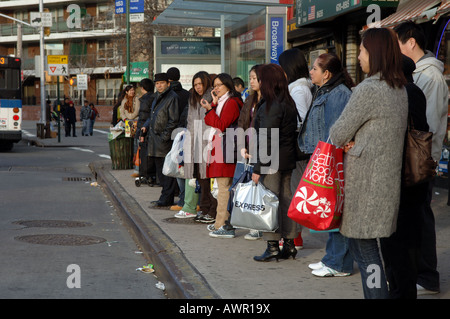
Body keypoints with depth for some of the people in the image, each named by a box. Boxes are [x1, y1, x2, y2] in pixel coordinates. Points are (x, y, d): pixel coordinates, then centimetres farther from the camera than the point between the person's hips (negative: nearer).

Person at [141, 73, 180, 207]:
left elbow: (173, 121, -14)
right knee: (160, 170, 13)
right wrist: (146, 127, 10)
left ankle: (166, 198, -3)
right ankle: (165, 197, 20)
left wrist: (165, 135, -17)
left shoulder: (172, 97, -10)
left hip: (165, 140, -9)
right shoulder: (157, 98, 18)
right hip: (155, 140, 9)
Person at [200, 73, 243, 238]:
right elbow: (209, 122, 17)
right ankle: (221, 223, 17)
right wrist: (214, 104, 9)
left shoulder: (232, 102, -10)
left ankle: (224, 226, -11)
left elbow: (221, 125, -17)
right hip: (218, 148, 10)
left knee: (224, 187, -11)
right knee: (223, 187, 12)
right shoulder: (222, 102, 22)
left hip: (225, 151, -10)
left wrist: (210, 109, -13)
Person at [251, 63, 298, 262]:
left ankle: (273, 246, -1)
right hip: (287, 160, 9)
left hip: (272, 162, -9)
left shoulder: (270, 107, -16)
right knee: (285, 199, 11)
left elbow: (267, 140, -18)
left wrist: (258, 168, -15)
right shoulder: (289, 103, 11)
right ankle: (289, 244, 16)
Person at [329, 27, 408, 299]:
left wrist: (346, 142, 11)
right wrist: (355, 141, 0)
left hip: (365, 180, -9)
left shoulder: (368, 90, -17)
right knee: (363, 244, 15)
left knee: (364, 248, -4)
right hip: (389, 177, 9)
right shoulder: (400, 90, 11)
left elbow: (337, 134, -11)